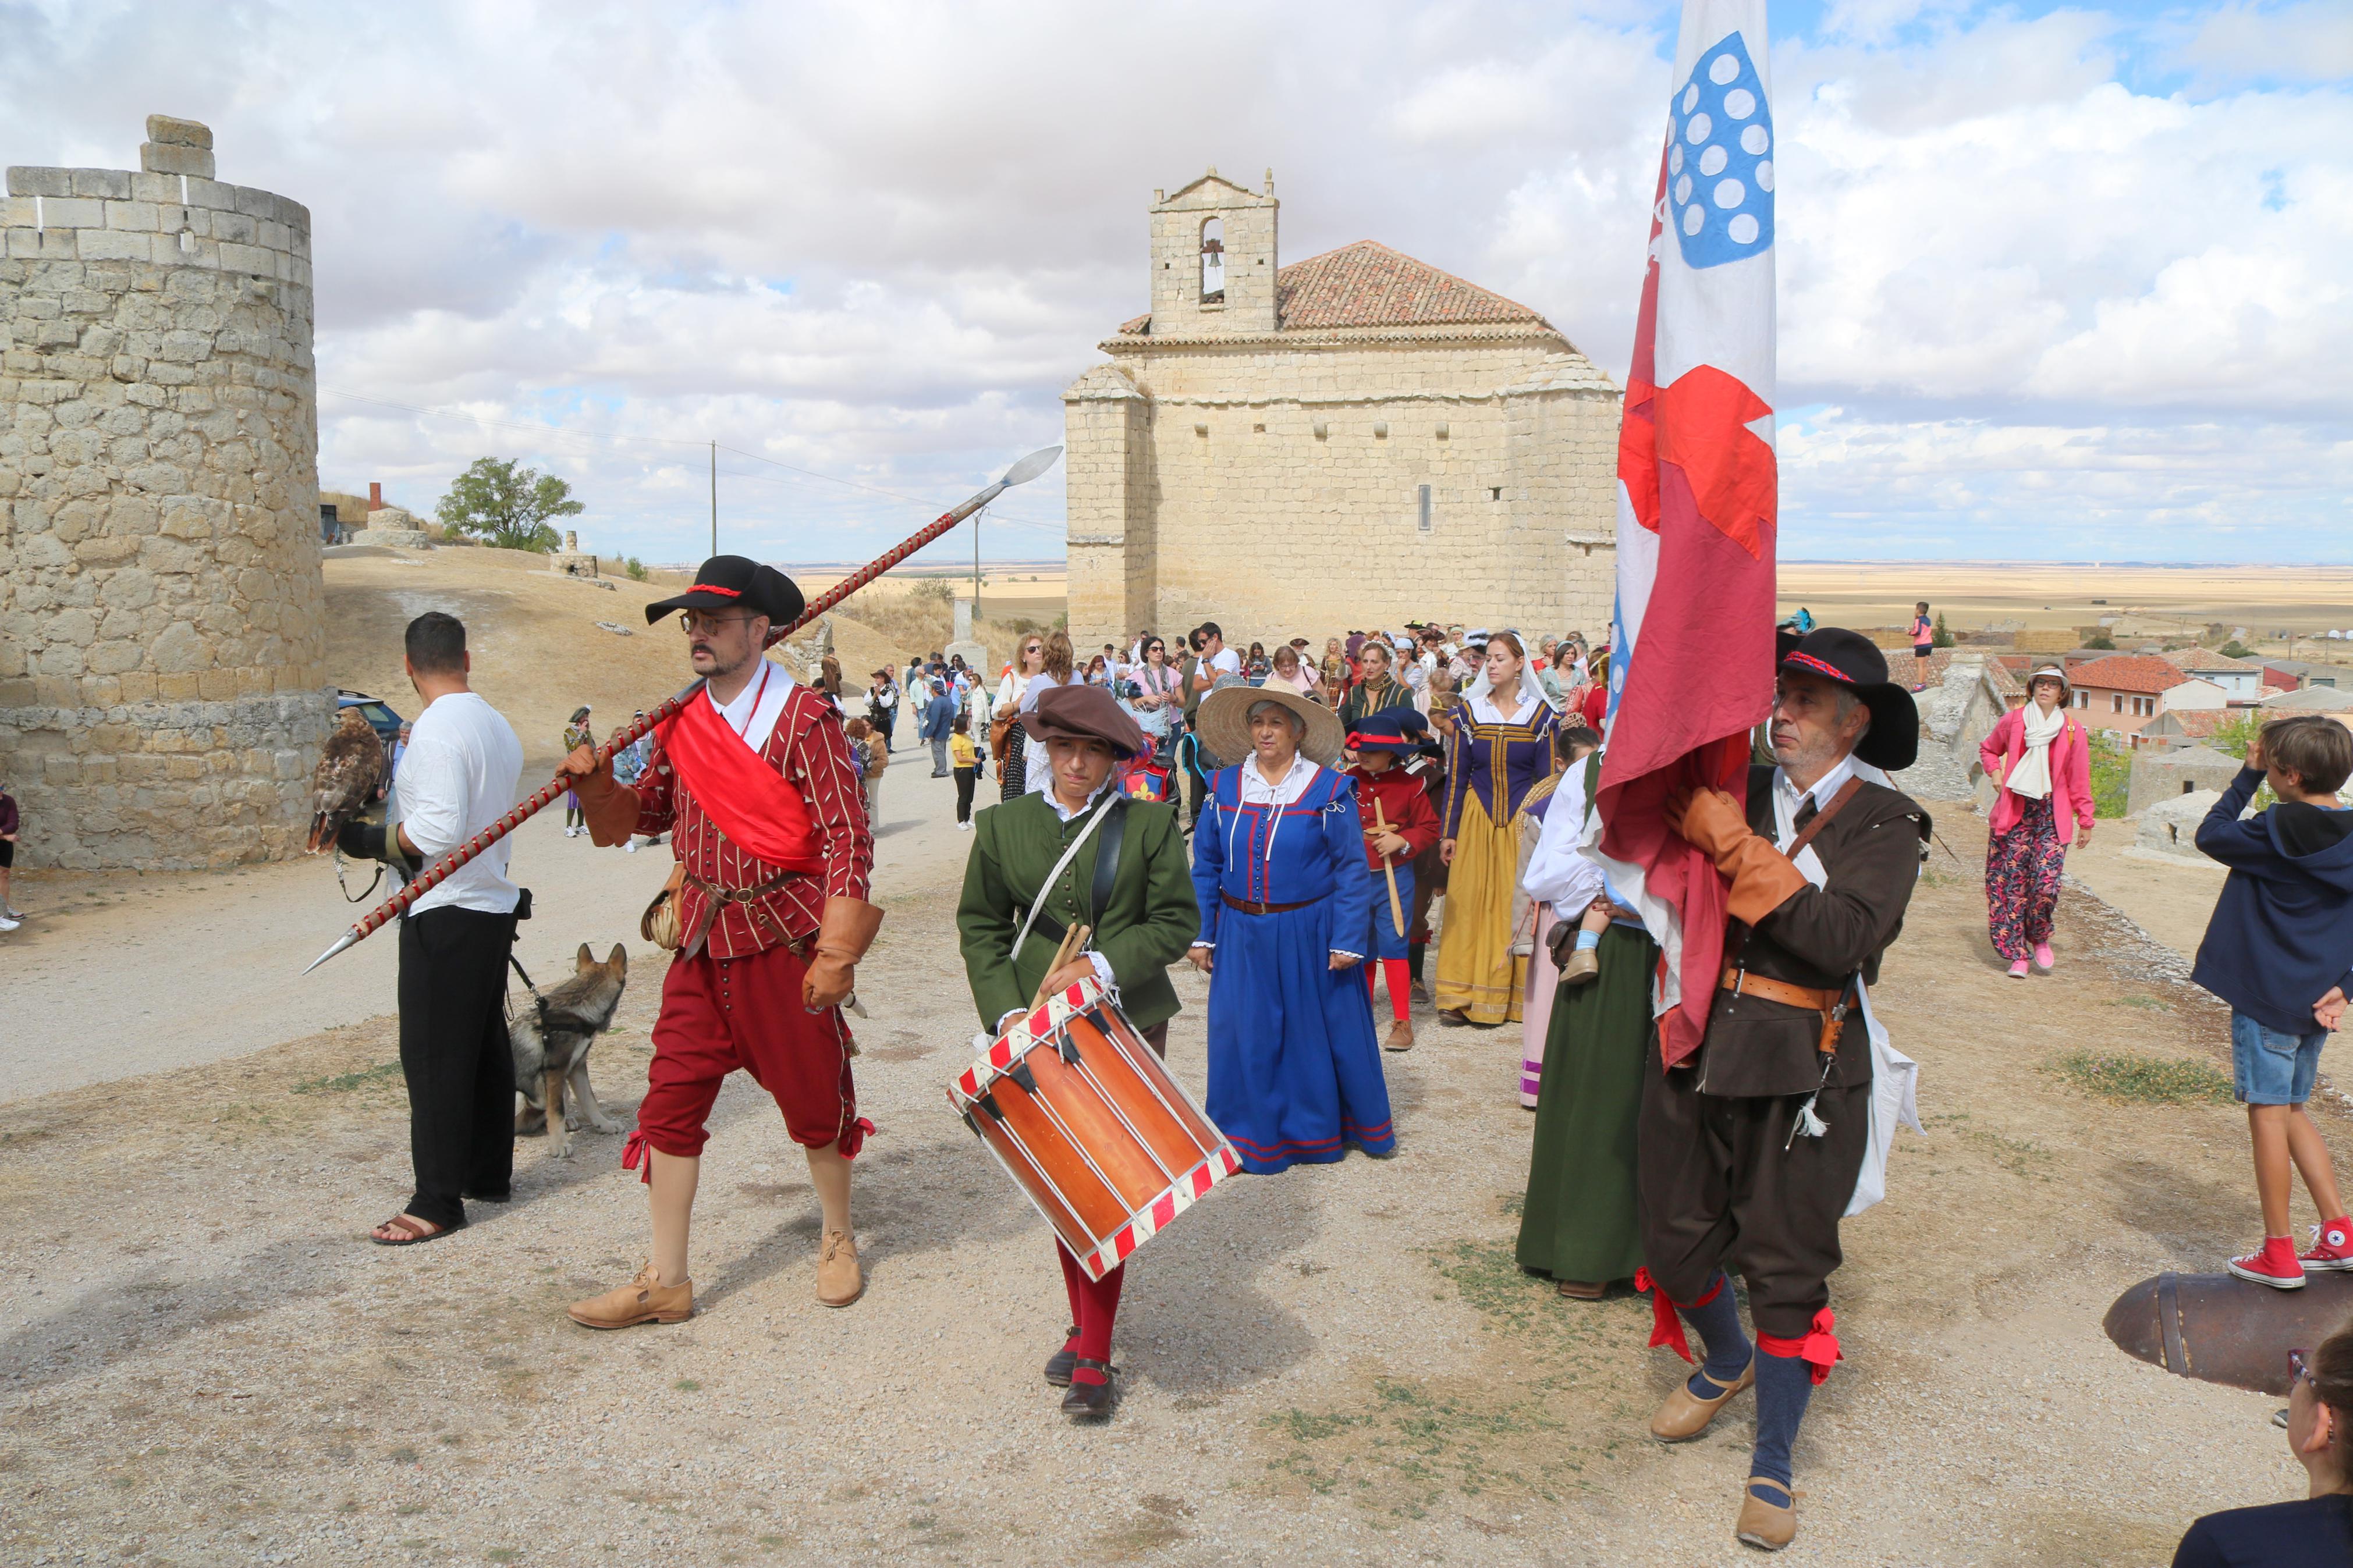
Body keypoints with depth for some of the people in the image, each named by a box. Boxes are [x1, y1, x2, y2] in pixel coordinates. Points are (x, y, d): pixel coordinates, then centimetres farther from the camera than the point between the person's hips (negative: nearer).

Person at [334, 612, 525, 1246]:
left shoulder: (437, 729, -16)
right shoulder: (498, 725, 10)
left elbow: (439, 831, -23)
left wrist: (369, 840, -12)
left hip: (447, 914, -9)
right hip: (496, 905, 9)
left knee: (433, 1058, -4)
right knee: (486, 1046, 16)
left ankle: (438, 1203, 1)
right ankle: (490, 1174, 27)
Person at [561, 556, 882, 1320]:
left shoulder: (804, 720, -12)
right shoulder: (683, 720, 8)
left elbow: (848, 840, -15)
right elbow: (650, 811, 20)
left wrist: (836, 954, -20)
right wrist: (597, 783, -1)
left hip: (783, 938, -6)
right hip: (703, 940, 6)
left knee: (811, 1095, 9)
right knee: (670, 1099, 4)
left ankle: (837, 1240, 32)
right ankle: (666, 1282, 14)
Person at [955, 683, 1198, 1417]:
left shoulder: (1150, 824, 1)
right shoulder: (1004, 824, 6)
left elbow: (1176, 923, -1)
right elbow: (981, 926, 6)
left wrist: (1104, 965, -14)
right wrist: (1007, 1011, -6)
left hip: (1128, 1024, -2)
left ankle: (1095, 1357, 3)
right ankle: (1082, 1326, 25)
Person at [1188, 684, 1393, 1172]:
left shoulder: (1330, 789, -4)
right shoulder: (1225, 786, 4)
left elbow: (1352, 869, -4)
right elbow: (1206, 866, 8)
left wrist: (1347, 940, -10)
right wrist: (1201, 934, 4)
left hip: (1308, 934, -2)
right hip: (1242, 936, 2)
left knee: (1316, 1033, 8)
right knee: (1244, 1035, 4)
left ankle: (1316, 1129, 28)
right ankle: (1253, 1136, 20)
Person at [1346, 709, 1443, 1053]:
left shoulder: (1409, 785, -5)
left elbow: (1429, 827, -1)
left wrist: (1402, 840, -15)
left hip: (1394, 878, -3)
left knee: (1392, 947, -3)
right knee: (1361, 949, 12)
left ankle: (1402, 1021, 5)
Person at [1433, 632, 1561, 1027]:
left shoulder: (1541, 715, 0)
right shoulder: (1468, 712, 3)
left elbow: (1548, 780, 2)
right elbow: (1456, 778, 4)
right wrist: (1449, 833, 1)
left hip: (1522, 821, -1)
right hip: (1476, 819, 1)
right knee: (1469, 903, -1)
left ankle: (1516, 993, 12)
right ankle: (1463, 997, 3)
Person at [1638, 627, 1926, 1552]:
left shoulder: (1883, 824, -6)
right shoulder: (1737, 793, 5)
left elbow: (1845, 937, -23)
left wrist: (1734, 847, -23)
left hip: (1801, 1068, -4)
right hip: (1696, 1047, 4)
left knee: (1785, 1268, 4)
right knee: (1675, 1238, 13)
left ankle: (1772, 1463, 23)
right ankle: (1727, 1362, 45)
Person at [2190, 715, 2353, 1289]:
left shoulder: (2277, 833, -16)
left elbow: (2210, 834, -1)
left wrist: (2247, 777, 2)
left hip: (2266, 995, -7)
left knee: (2268, 1112, 1)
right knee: (2292, 1111, 19)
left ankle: (2279, 1254, 6)